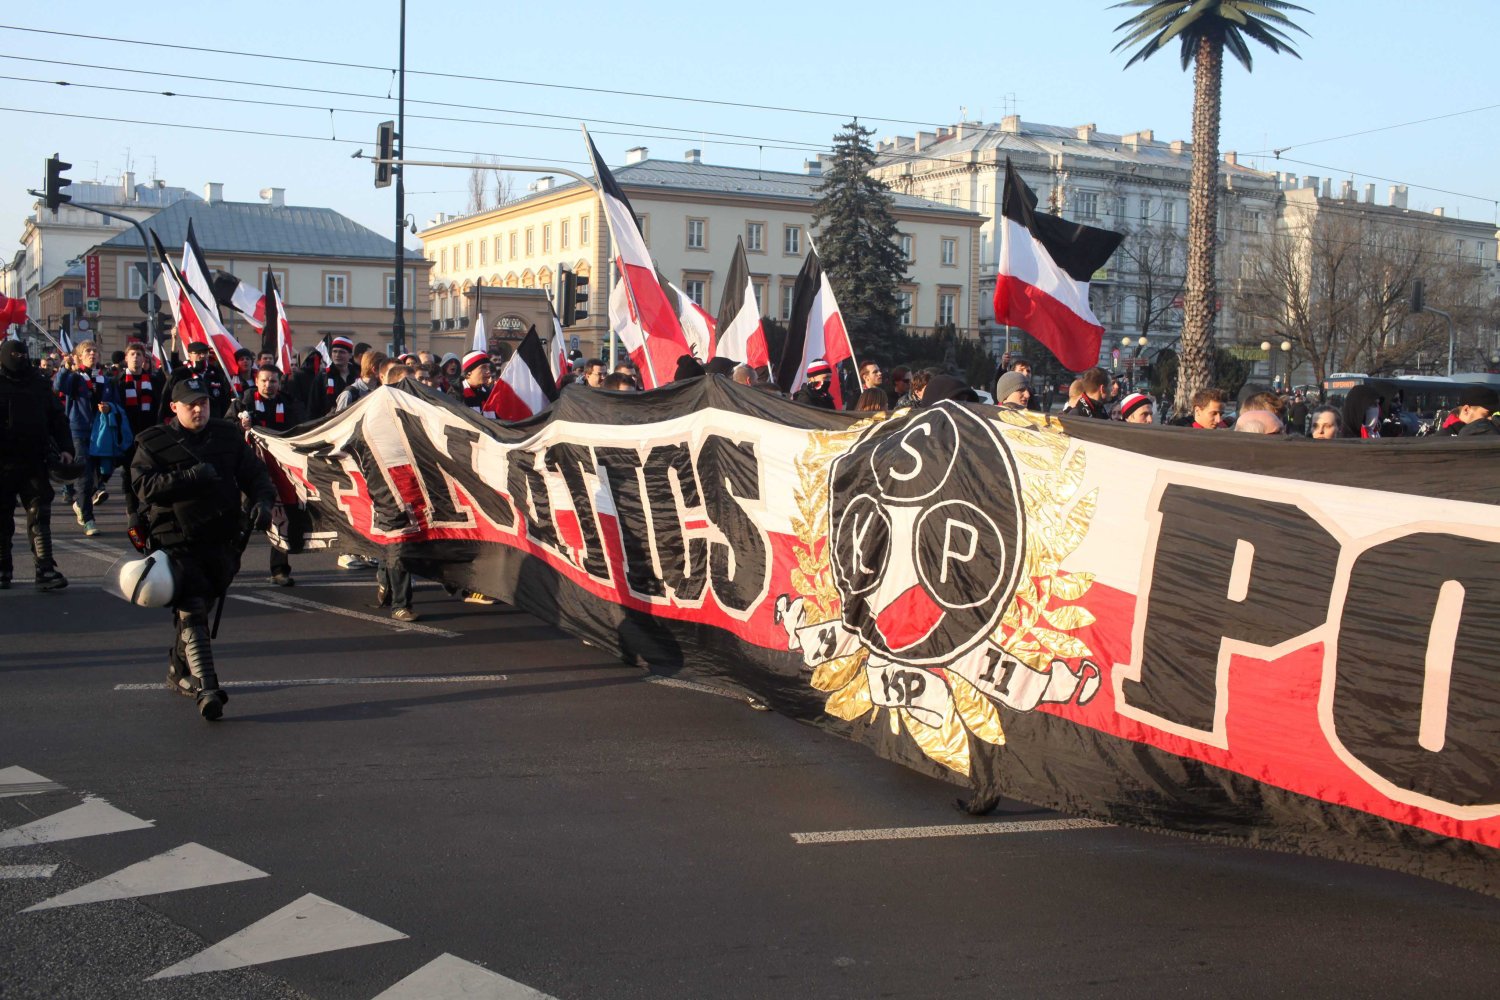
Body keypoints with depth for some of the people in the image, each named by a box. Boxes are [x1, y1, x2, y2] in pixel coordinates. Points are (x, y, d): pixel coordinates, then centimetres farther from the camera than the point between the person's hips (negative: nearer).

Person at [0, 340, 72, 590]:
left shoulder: (39, 383, 9)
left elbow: (57, 417, 10)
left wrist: (65, 447, -1)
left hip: (35, 462, 2)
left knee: (40, 515, -3)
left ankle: (45, 569, -5)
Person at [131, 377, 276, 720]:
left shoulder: (228, 435, 9)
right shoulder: (154, 443, -1)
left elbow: (254, 473, 11)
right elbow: (143, 485, -14)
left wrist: (262, 500, -10)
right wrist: (191, 476, -23)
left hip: (221, 541, 4)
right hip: (178, 543, -4)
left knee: (199, 608, 14)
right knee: (192, 614, -13)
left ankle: (178, 672, 35)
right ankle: (206, 690, -19)